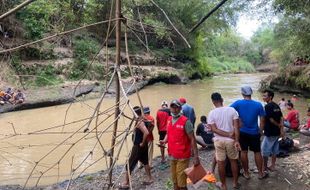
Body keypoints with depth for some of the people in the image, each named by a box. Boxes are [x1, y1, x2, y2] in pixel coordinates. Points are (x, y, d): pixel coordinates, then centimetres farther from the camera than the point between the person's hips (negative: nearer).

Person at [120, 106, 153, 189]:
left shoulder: (139, 122, -22)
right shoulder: (141, 120, 7)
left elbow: (146, 133, -36)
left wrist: (142, 143, -23)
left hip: (138, 146, -10)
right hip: (142, 146, 10)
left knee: (130, 164, -1)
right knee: (145, 161, 19)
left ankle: (126, 183, 6)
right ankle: (150, 179, 28)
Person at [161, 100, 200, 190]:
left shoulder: (185, 121, -14)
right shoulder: (169, 120, 6)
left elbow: (192, 139, -14)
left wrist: (196, 156, -17)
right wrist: (164, 140, 0)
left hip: (182, 157, -6)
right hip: (172, 156, 6)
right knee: (175, 182, 17)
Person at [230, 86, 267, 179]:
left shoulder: (238, 103, -10)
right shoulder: (258, 105, -8)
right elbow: (262, 120, -5)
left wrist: (238, 121, -11)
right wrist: (260, 131, 7)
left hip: (242, 132, 0)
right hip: (254, 133, 0)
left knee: (244, 152, 10)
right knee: (257, 152, 13)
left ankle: (246, 173, 21)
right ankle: (260, 173, 24)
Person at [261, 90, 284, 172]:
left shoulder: (267, 106, -17)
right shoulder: (277, 106, 8)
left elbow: (271, 119, -19)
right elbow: (281, 118, 6)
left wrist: (278, 125, -2)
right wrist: (281, 129, 2)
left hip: (270, 132, -8)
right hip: (277, 132, 8)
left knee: (265, 150, 4)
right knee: (274, 150, 15)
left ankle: (265, 167, 13)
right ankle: (273, 166, 23)